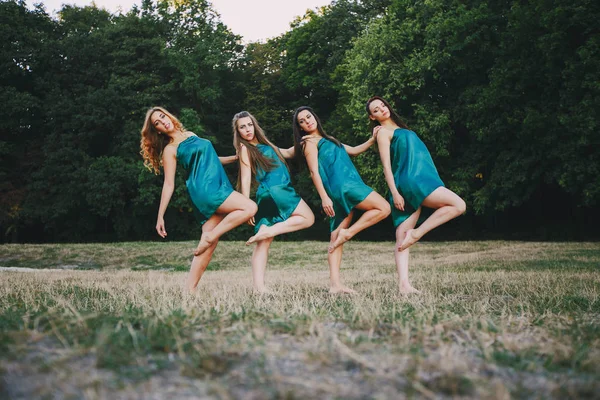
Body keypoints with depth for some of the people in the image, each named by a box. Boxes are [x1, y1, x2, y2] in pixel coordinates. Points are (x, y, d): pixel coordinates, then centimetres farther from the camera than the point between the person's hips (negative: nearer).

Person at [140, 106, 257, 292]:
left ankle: (190, 289, 1)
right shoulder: (169, 150, -1)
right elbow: (169, 185, -3)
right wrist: (160, 216, -7)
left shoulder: (190, 135, 21)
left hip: (218, 187, 7)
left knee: (208, 246, 0)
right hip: (204, 189, -7)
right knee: (250, 207, -21)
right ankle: (209, 236, -12)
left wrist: (235, 157, 29)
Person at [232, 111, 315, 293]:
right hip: (274, 191, -7)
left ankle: (258, 286, -2)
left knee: (264, 241, 1)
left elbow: (288, 153, 33)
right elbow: (245, 180, -8)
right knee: (308, 218, -3)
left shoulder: (264, 145, 22)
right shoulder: (245, 148, -1)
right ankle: (267, 231, -9)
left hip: (277, 192, 7)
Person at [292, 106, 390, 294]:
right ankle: (347, 232, -6)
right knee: (383, 208, -9)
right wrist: (324, 197, -19)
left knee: (337, 239, 2)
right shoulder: (310, 142, 1)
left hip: (346, 187, 8)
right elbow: (314, 172, -9)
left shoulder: (326, 139, 26)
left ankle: (335, 284, -1)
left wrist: (372, 139, 17)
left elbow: (354, 150, 30)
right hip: (342, 186, -8)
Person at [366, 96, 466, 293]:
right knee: (458, 205, -15)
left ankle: (404, 284, -7)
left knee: (402, 240, -2)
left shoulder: (399, 129, 26)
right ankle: (416, 233, -13)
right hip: (411, 181, -8)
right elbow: (386, 166, -8)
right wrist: (395, 193, -16)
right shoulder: (383, 132, 0)